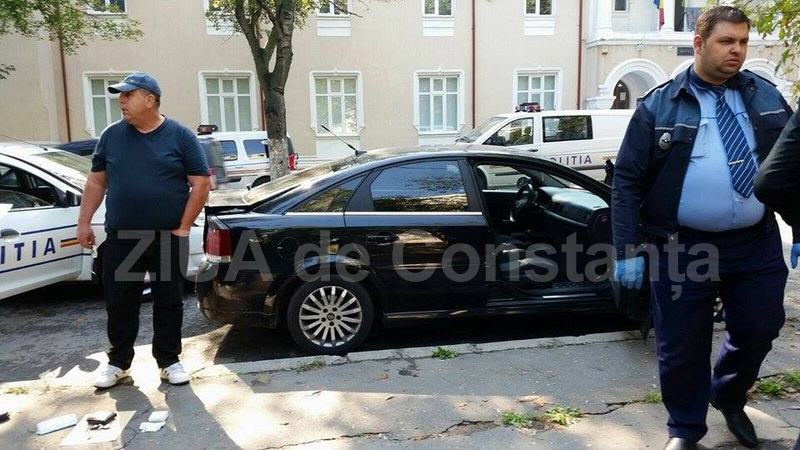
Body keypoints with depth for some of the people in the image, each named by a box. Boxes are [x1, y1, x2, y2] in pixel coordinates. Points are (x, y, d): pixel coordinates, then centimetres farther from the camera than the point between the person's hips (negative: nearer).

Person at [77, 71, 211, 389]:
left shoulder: (180, 136, -3)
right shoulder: (112, 135, 6)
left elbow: (201, 183, -4)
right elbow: (96, 181, 11)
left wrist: (184, 227, -8)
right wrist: (84, 222, 4)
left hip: (168, 239, -2)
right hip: (121, 238, 3)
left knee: (169, 302, 8)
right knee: (119, 303, 9)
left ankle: (169, 361, 21)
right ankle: (118, 362, 26)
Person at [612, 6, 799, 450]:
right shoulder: (659, 105, -3)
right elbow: (627, 181, -5)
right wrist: (629, 249, -12)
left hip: (756, 244, 4)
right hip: (681, 248, -3)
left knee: (758, 331, 13)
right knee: (681, 345, 6)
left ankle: (728, 396, 44)